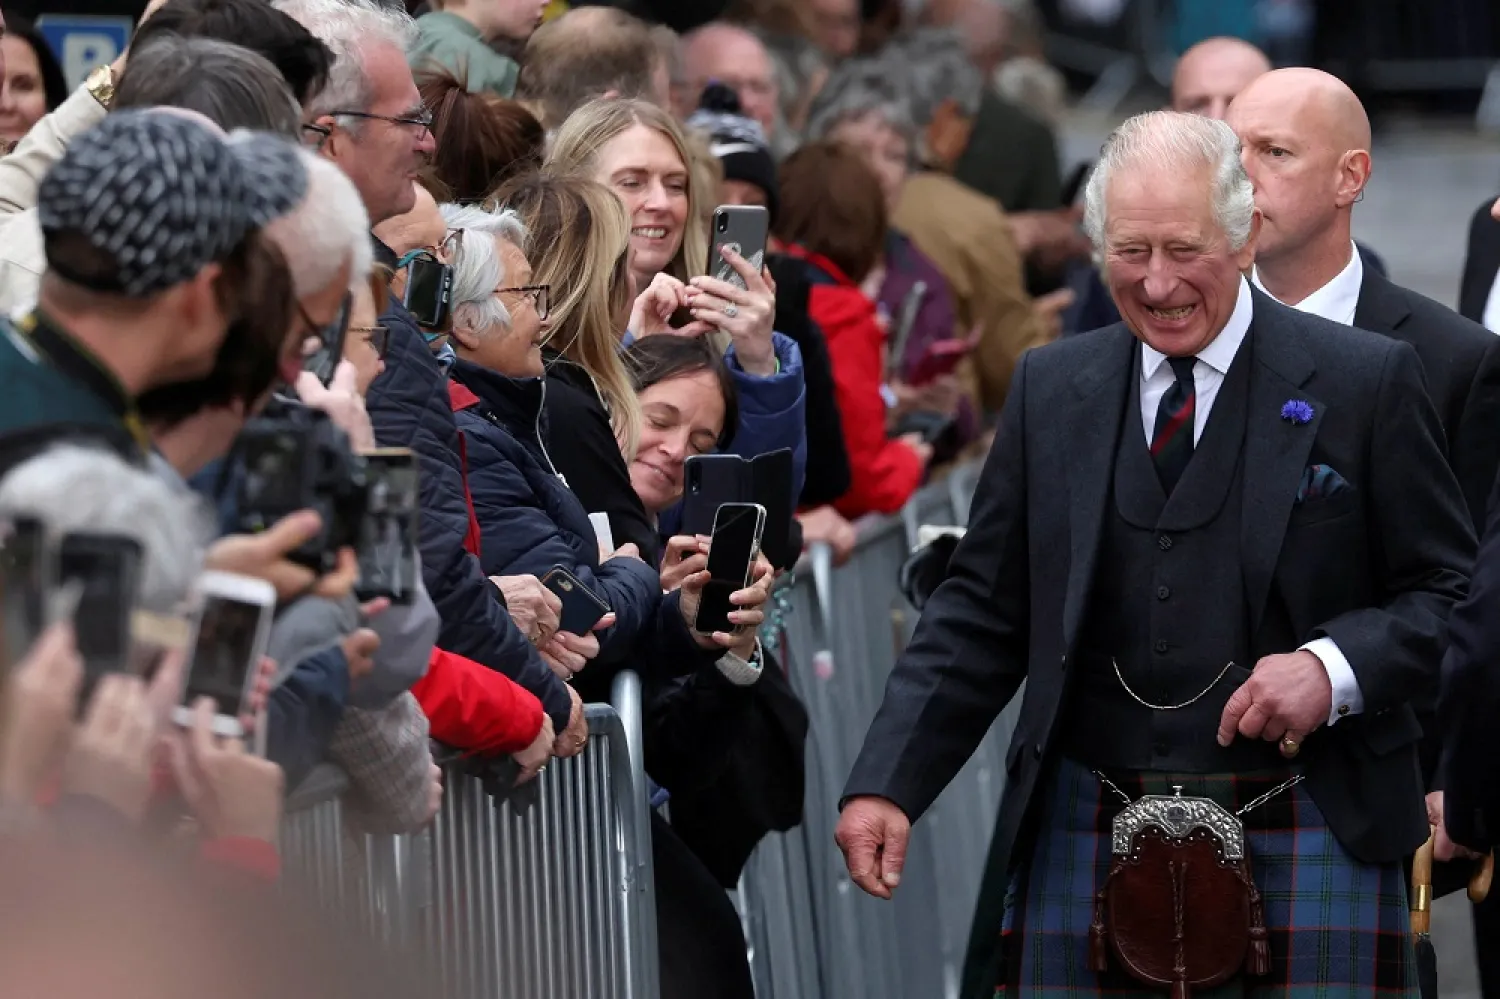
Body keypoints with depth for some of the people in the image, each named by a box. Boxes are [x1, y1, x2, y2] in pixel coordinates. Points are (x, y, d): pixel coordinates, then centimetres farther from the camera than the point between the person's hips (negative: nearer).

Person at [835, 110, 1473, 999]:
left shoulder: (1367, 382, 0)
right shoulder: (1050, 390, 11)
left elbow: (1449, 591, 2)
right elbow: (983, 612, 12)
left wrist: (1335, 668, -16)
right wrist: (886, 784, 2)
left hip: (1307, 841, -3)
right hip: (1085, 841, 3)